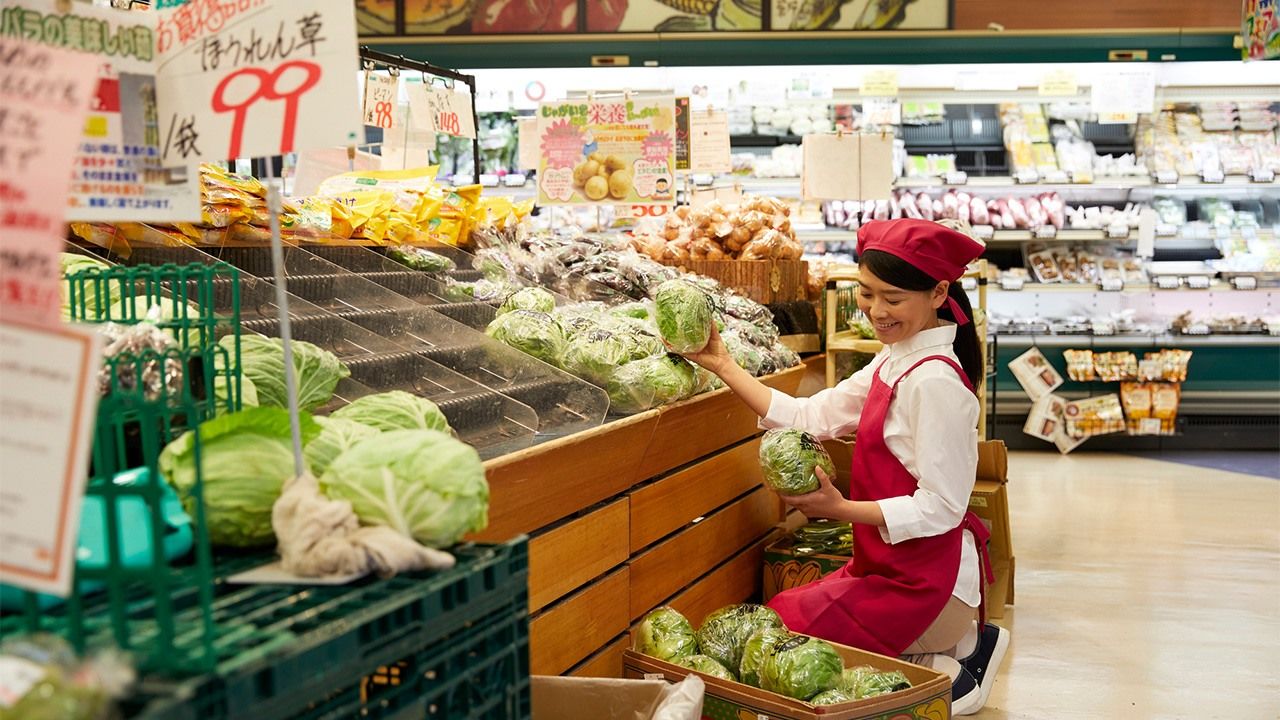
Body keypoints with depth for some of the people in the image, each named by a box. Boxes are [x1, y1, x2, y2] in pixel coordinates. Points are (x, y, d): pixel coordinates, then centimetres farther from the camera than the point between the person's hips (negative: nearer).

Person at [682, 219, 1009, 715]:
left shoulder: (934, 382, -20)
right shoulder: (894, 363, 8)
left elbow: (940, 508, -21)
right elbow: (810, 418, 8)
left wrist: (840, 508, -25)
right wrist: (723, 366, 5)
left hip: (924, 581, -10)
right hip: (893, 566, 10)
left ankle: (942, 674, -1)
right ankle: (959, 645, 15)